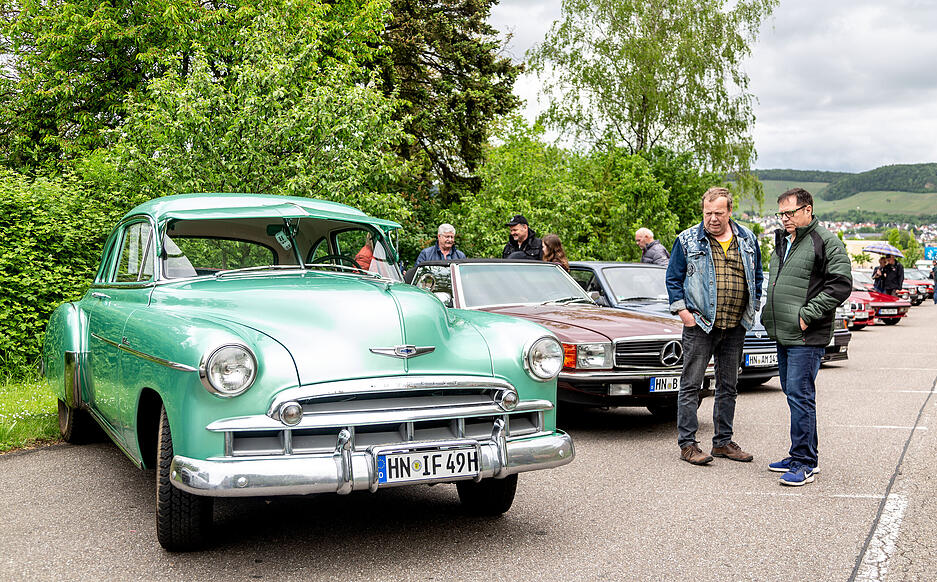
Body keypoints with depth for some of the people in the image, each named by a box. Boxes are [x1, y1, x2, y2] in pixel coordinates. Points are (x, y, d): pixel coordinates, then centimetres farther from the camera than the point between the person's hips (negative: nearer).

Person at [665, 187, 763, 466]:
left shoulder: (747, 240, 9)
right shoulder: (687, 241, -2)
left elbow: (757, 276, 19)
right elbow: (673, 278, 2)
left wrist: (752, 309, 12)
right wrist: (682, 311, -6)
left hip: (735, 327, 4)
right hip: (700, 325, -4)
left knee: (728, 386, 11)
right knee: (691, 384, -4)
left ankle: (723, 441, 21)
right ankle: (687, 443, 2)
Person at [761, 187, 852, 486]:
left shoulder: (825, 241, -9)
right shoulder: (782, 242, 17)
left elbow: (841, 284, -15)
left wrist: (807, 314, -18)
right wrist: (768, 313, 15)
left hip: (806, 338, -9)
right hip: (783, 335, 9)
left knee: (800, 395, -9)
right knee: (793, 394, 13)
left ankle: (804, 463, -4)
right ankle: (804, 455, 23)